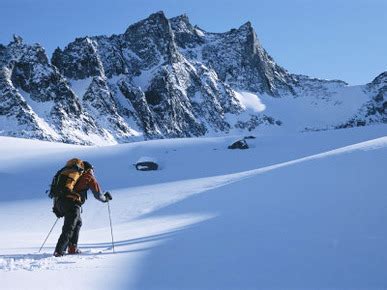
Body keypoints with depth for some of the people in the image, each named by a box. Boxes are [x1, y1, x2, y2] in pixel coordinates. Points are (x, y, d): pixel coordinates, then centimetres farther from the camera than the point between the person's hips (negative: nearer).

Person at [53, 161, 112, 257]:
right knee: (69, 228, -3)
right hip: (73, 203, -7)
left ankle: (72, 248, 19)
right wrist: (105, 198, 29)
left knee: (78, 222, 22)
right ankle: (58, 251, -10)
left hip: (61, 201, 7)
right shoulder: (89, 177, 9)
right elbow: (98, 194, 10)